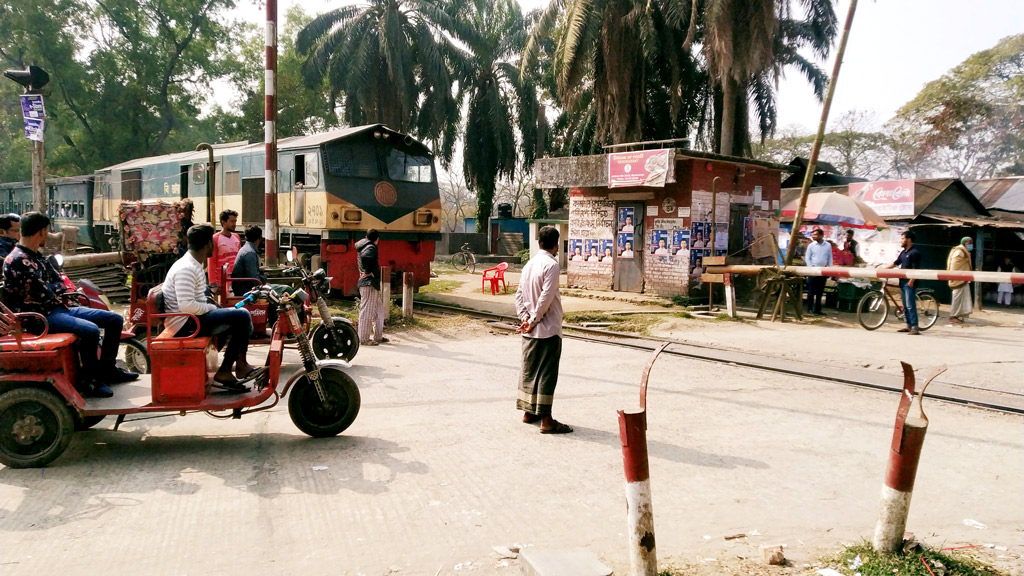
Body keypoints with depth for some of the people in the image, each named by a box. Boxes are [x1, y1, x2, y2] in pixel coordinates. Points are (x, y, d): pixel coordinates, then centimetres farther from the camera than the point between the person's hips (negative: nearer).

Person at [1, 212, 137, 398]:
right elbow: (43, 295, -21)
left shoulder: (37, 256, 14)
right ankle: (89, 381, -18)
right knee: (90, 330, -34)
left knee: (115, 319, 5)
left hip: (58, 307, 10)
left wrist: (50, 289, -9)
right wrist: (55, 288, 0)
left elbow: (60, 283, 12)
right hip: (41, 316, -10)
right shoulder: (17, 261, -16)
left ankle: (107, 369, 13)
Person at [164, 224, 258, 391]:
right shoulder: (186, 268, -20)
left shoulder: (193, 264, 13)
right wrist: (211, 307, -16)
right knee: (242, 316, -19)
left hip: (193, 317, 11)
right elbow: (186, 305, -30)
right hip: (186, 323, -11)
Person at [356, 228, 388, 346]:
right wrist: (368, 272, -21)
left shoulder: (363, 247, 17)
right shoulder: (371, 247, -12)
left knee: (379, 311, 16)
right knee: (367, 311, -6)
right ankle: (364, 339, -3)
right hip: (369, 284, -10)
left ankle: (378, 337, 21)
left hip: (373, 284, 10)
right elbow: (365, 257, -33)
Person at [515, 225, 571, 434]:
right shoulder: (551, 265, -15)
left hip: (530, 330, 8)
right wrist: (534, 321, -11)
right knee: (547, 374, -4)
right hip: (548, 330, -8)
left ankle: (528, 411, 25)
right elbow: (546, 298, -20)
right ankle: (546, 420, -1)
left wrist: (525, 318, 0)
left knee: (529, 369, 15)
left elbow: (519, 295, 7)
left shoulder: (529, 264, 9)